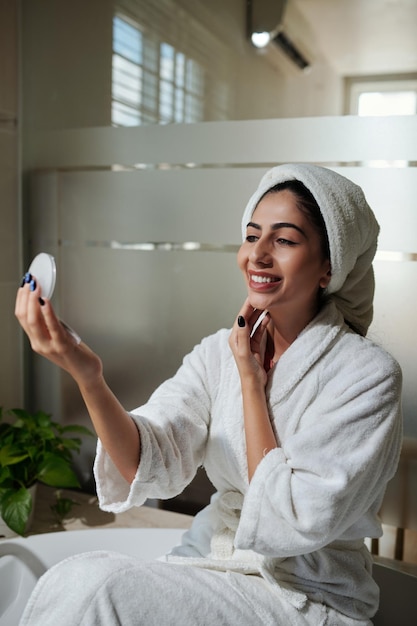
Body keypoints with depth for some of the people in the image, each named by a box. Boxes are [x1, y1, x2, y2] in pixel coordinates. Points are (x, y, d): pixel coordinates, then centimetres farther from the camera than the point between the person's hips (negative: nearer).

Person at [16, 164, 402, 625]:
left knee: (91, 587, -21)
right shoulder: (219, 352, -2)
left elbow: (291, 525, -20)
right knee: (79, 578, -20)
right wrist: (87, 376, -31)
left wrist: (251, 380, -16)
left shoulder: (367, 374, -17)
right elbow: (151, 462, -15)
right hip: (210, 559, 4)